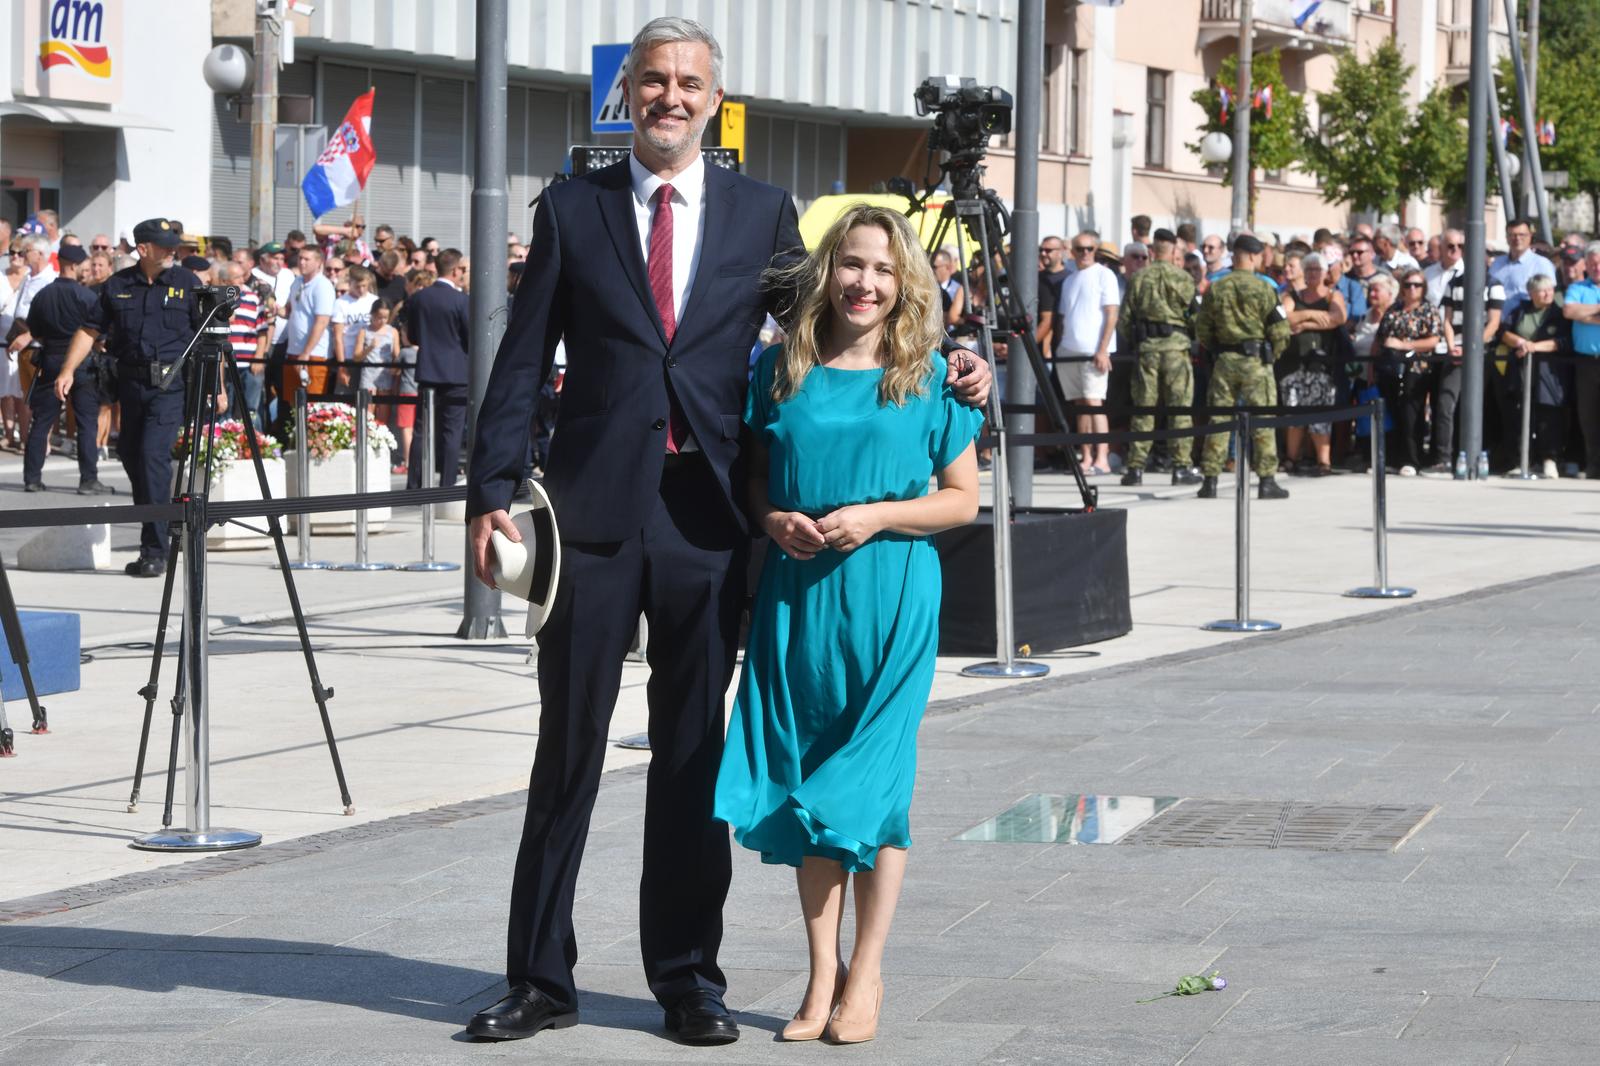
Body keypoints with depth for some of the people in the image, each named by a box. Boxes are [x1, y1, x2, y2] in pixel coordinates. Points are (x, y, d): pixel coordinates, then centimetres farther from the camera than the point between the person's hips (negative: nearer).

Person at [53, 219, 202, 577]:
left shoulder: (186, 283, 2)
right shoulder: (118, 286, 7)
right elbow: (90, 329, 10)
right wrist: (68, 370, -2)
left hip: (171, 383, -4)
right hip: (132, 382, 4)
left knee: (153, 454, -16)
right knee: (130, 454, 10)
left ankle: (155, 550, -14)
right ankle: (151, 532, 29)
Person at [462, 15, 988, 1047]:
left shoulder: (763, 213, 7)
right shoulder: (572, 209, 5)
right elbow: (523, 361, 5)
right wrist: (493, 491, -2)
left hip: (708, 517, 1)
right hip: (595, 511, -1)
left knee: (692, 756, 8)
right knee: (568, 750, 3)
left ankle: (689, 978, 17)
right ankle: (542, 979, 10)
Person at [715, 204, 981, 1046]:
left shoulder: (927, 377, 0)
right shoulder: (781, 370, 6)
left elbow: (962, 497, 2)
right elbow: (751, 475, 14)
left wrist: (877, 516, -12)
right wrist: (774, 519, -7)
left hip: (890, 599, -2)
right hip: (795, 596, 2)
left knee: (875, 780, -1)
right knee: (804, 785, 4)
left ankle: (865, 974, 10)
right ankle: (822, 974, 13)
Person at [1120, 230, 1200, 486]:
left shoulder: (1138, 278, 5)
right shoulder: (1182, 278, -3)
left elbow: (1125, 315, 5)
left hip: (1145, 346, 2)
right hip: (1175, 344, -2)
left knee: (1143, 407, 5)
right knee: (1180, 407, 2)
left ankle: (1135, 467, 3)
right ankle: (1182, 466, 0)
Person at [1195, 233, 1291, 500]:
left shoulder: (1215, 289, 3)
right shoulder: (1263, 288, -8)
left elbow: (1202, 331, 6)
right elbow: (1280, 330, -9)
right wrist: (1271, 352, 9)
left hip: (1224, 360, 3)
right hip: (1256, 360, -3)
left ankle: (1210, 480, 5)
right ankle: (1267, 480, 0)